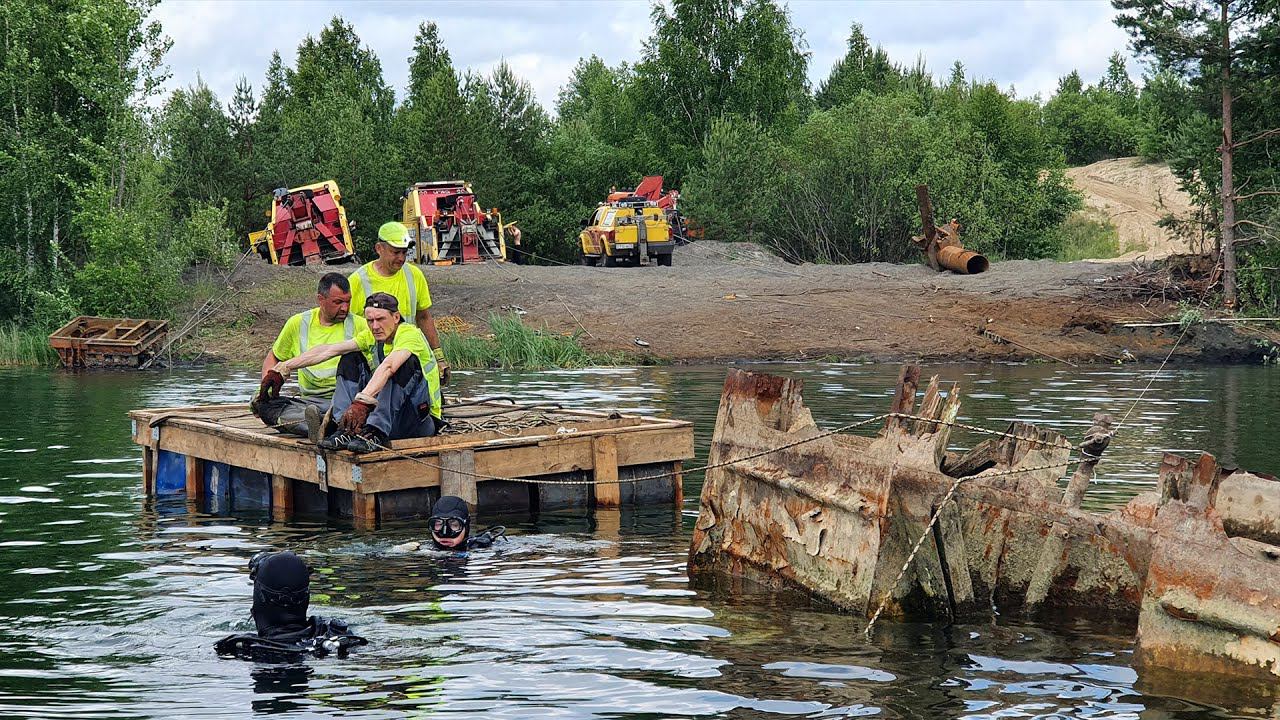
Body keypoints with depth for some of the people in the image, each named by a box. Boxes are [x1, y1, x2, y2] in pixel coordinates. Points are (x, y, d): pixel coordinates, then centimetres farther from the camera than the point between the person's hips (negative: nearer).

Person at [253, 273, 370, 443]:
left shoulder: (359, 325, 9)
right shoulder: (298, 324, 14)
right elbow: (273, 357, 27)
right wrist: (267, 383, 7)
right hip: (310, 401, 2)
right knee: (263, 405, -25)